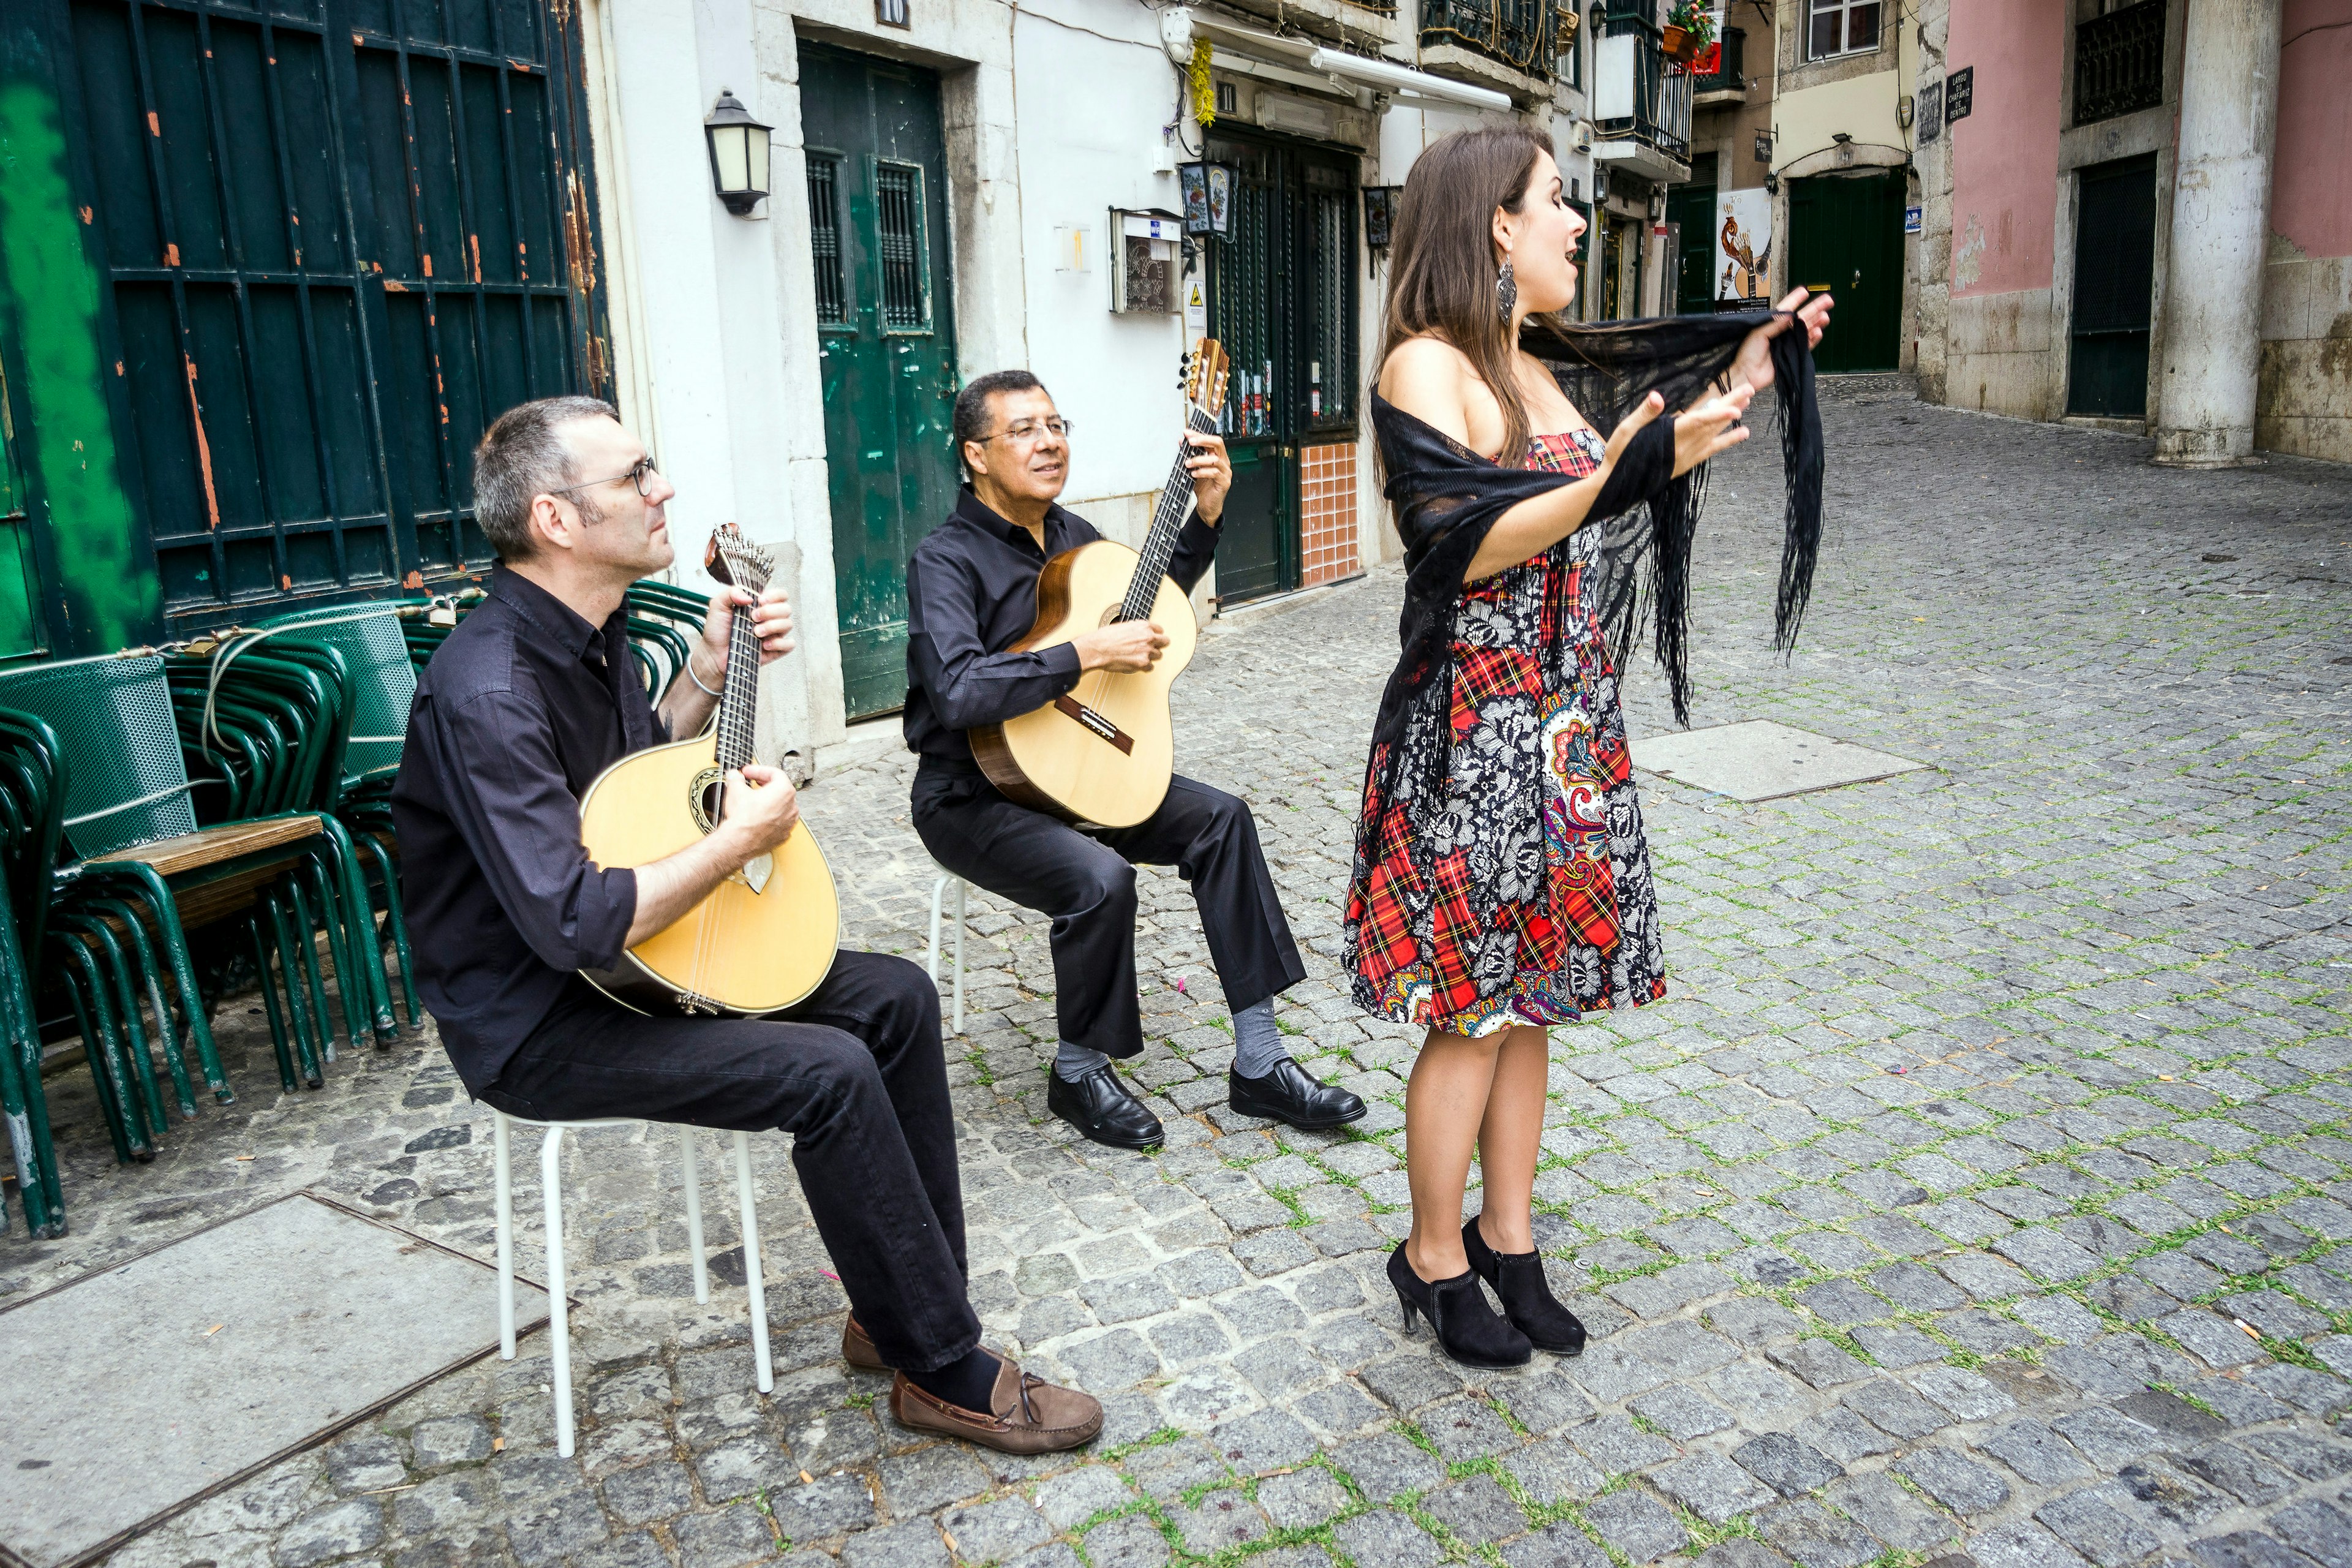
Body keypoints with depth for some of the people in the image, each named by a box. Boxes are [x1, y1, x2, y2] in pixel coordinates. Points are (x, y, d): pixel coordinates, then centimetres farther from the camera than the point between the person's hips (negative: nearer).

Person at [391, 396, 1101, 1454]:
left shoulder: (592, 632, 3)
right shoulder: (487, 692, -27)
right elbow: (577, 924, -33)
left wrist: (711, 670, 7)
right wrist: (742, 839, -22)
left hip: (635, 956, 10)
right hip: (536, 1020, -10)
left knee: (898, 997, 1)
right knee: (830, 1074, -24)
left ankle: (904, 1308, 10)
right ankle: (947, 1375, -6)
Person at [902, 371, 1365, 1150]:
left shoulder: (1072, 534, 9)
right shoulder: (946, 560, -16)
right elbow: (957, 692, -32)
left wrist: (1206, 514, 12)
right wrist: (1087, 654, -31)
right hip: (970, 794, -8)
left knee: (1220, 819, -7)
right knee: (1100, 878, -32)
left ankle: (1258, 1063, -3)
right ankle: (1078, 1073, -4)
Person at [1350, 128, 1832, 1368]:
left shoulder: (1542, 368, 14)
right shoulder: (1426, 366, -12)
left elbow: (1625, 487, 22)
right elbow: (1466, 546, -20)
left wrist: (1746, 373, 22)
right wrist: (1629, 464, -27)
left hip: (1566, 722, 8)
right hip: (1475, 726, -8)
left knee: (1531, 992, 14)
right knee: (1472, 1010, 1)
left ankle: (1508, 1237, 29)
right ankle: (1433, 1259, 20)